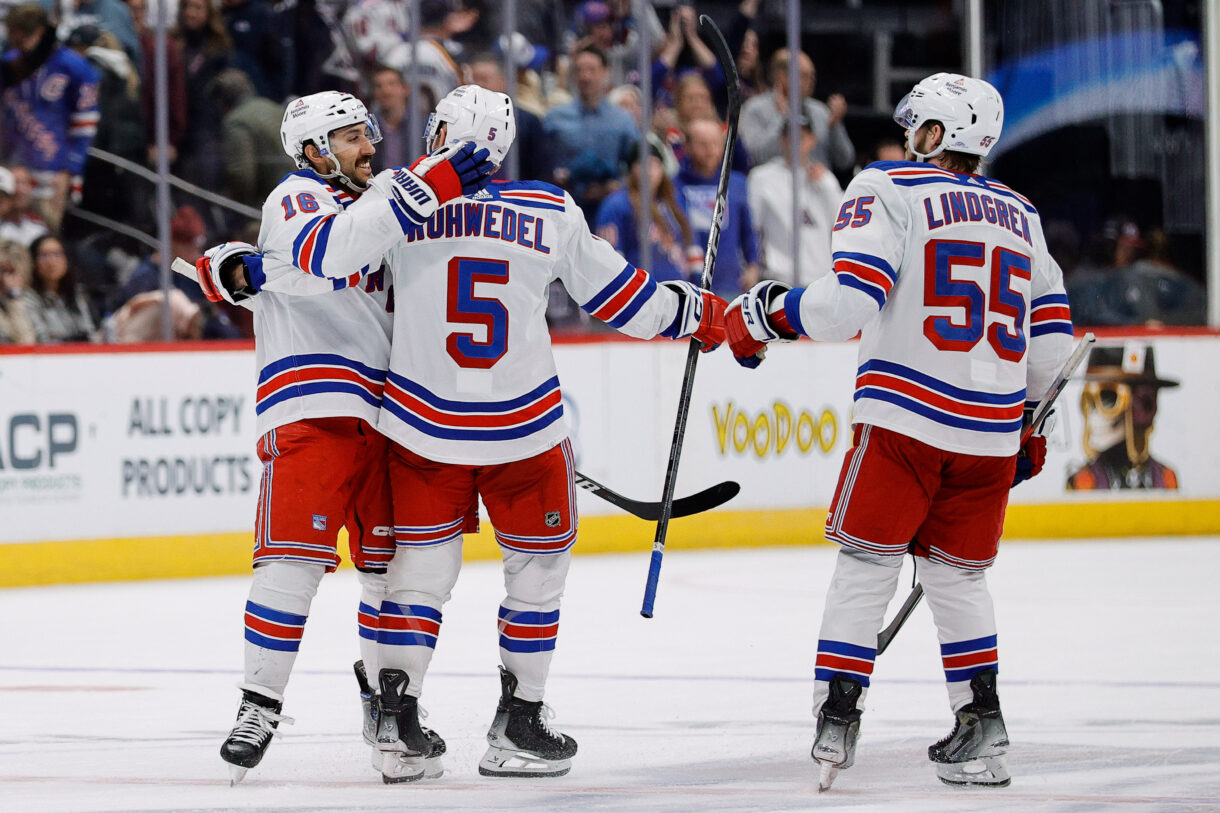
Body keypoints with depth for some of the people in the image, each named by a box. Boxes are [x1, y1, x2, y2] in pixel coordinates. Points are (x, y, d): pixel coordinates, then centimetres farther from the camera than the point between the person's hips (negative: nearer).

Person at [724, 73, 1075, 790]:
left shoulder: (888, 191, -1)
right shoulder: (1020, 215, 17)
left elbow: (849, 302, -14)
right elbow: (1053, 336, 19)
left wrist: (764, 315, 0)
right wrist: (1031, 419, 31)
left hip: (905, 415, -5)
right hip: (991, 430, 5)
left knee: (867, 563, 3)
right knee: (958, 574, 16)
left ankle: (838, 717, -5)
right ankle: (982, 729, 10)